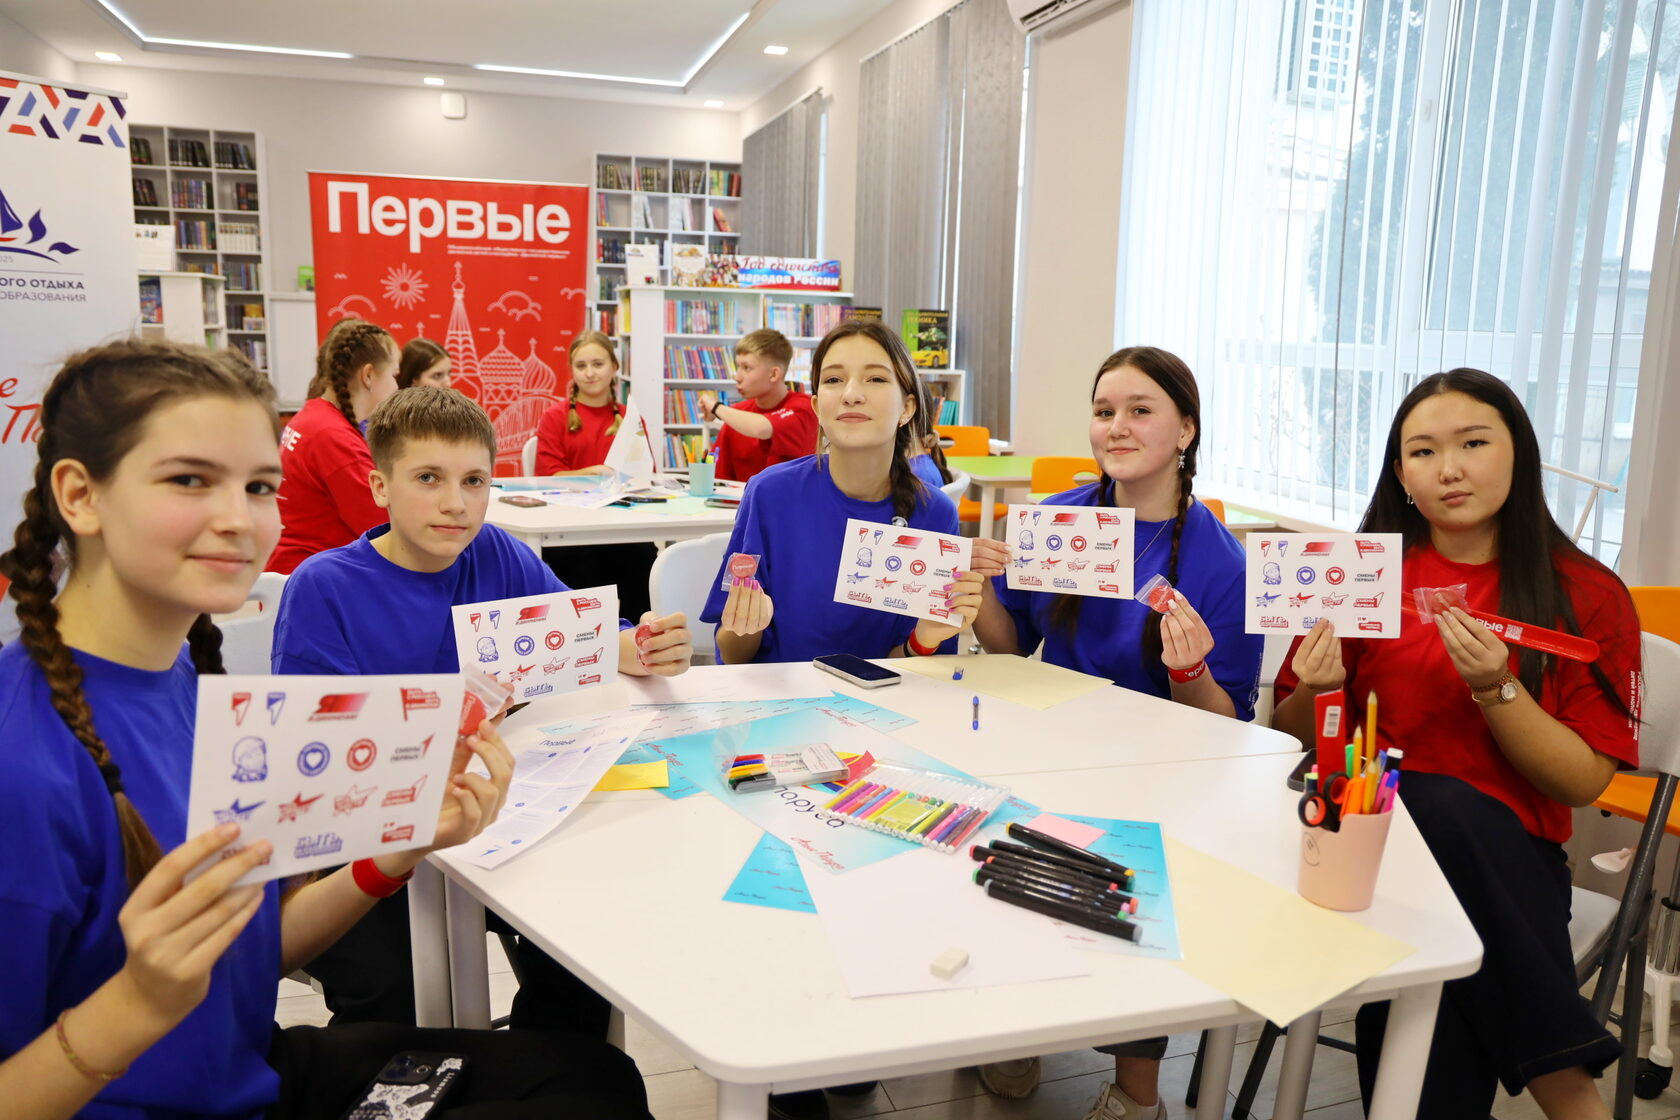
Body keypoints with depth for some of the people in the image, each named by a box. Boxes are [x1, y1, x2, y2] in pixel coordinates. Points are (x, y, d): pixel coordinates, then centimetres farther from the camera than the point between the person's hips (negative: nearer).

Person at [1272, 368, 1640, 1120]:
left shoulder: (1587, 597, 1)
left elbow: (1583, 783, -3)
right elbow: (1292, 740, 10)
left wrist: (1496, 689, -19)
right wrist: (1319, 691, -13)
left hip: (1508, 857, -1)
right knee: (1430, 801, -31)